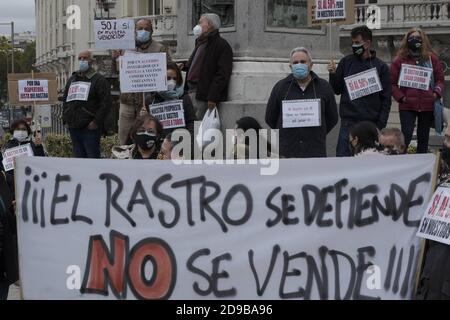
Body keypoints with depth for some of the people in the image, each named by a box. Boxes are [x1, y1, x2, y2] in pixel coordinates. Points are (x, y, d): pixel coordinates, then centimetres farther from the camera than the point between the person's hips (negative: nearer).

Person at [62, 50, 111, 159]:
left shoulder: (98, 79, -2)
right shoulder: (72, 79, 19)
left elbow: (106, 102, -10)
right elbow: (65, 100, 25)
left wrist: (96, 121, -15)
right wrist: (66, 118, 12)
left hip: (90, 127, -7)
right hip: (73, 126, 7)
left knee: (92, 156, -7)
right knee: (79, 157, 10)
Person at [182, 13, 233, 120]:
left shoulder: (221, 45, -7)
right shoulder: (200, 43, 23)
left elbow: (222, 74, -15)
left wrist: (212, 97, -21)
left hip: (203, 95, -9)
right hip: (192, 91, 9)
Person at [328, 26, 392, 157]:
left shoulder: (381, 67, 3)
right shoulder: (346, 62, 6)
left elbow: (386, 99, 4)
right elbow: (336, 90, 10)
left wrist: (380, 125, -3)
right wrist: (333, 75, -8)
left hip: (371, 124, -1)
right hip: (348, 123, 1)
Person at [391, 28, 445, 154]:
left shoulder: (432, 58, 8)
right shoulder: (400, 60, 3)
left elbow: (440, 79, 11)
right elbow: (393, 83, 2)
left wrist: (437, 93, -7)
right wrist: (400, 97, -11)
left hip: (427, 105, 2)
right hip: (407, 106, -2)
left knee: (423, 138, 9)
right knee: (406, 136, -10)